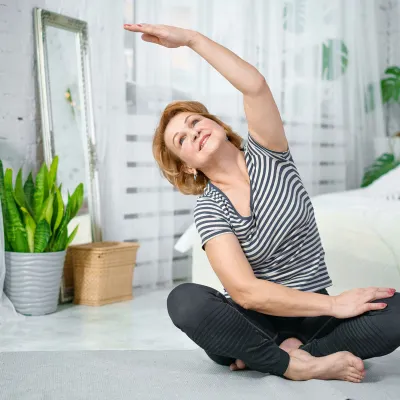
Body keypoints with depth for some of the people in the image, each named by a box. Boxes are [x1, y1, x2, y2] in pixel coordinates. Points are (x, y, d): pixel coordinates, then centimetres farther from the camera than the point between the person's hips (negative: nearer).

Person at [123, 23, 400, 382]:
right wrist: (334, 304, -23)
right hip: (254, 322, -1)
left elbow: (255, 86, -21)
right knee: (184, 300, -33)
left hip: (312, 316, 1)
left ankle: (281, 353, -21)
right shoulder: (208, 210, -5)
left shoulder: (265, 157, 0)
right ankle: (302, 364, -27)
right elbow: (245, 291, -19)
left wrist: (191, 38, -19)